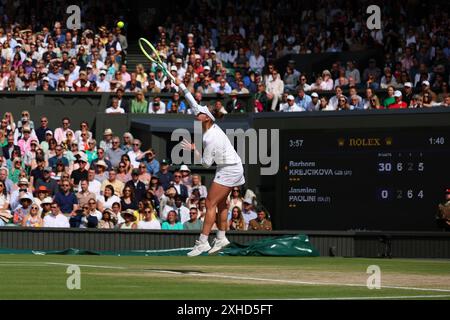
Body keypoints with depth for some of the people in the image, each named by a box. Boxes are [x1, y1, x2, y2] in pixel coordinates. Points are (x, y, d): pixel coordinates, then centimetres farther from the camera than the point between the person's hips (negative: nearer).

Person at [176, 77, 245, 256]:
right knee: (221, 202, 16)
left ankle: (202, 242, -12)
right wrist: (181, 86, 9)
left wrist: (193, 149, -6)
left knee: (210, 203, -10)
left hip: (228, 170, -10)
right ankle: (221, 238, 22)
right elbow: (194, 105, 9)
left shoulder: (210, 139, -25)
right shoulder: (210, 125, -2)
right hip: (234, 168, 10)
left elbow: (206, 163, -17)